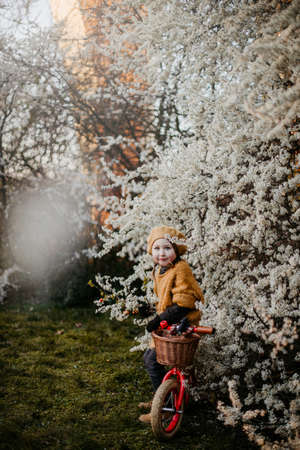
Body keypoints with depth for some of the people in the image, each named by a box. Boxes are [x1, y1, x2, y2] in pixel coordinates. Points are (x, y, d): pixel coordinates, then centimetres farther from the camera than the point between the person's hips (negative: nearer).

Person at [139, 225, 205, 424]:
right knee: (148, 358, 15)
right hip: (166, 324, 9)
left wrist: (160, 319, -22)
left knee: (153, 361, -11)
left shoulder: (181, 270, -20)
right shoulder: (159, 270, 9)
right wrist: (159, 318, 13)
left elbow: (183, 304, -24)